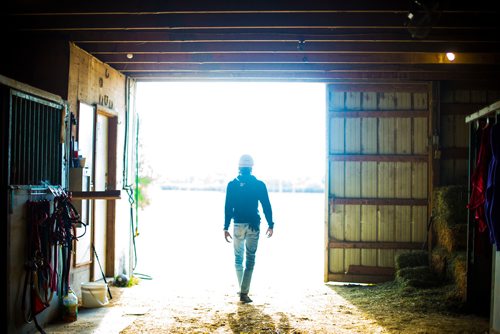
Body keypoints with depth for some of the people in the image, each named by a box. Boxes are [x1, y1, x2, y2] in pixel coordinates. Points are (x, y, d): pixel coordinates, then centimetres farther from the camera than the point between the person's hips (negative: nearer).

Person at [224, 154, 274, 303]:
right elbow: (266, 206, -1)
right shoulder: (259, 185, -1)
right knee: (250, 259, 2)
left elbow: (228, 207, -4)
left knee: (238, 258, 15)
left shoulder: (232, 185, -1)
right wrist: (270, 225, 8)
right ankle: (244, 292, -5)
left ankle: (242, 289, 23)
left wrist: (226, 228, -1)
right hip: (253, 225, -1)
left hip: (238, 225, 1)